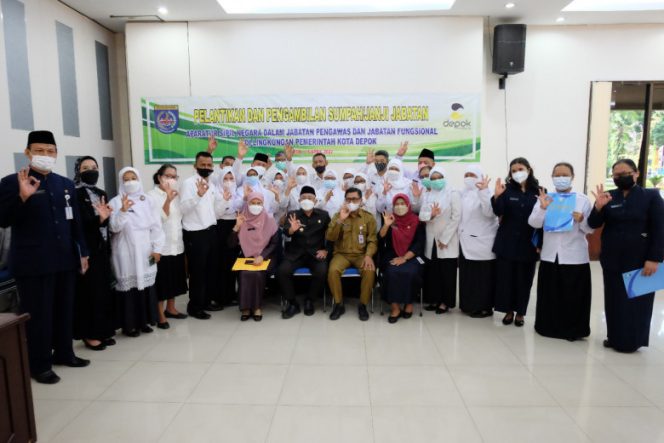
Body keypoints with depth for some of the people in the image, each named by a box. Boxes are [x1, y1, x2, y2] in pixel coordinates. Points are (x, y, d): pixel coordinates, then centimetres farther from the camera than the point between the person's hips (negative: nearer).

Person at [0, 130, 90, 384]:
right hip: (33, 263, -5)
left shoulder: (66, 184, 11)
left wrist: (82, 253, 12)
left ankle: (64, 354, 31)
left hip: (65, 260, 5)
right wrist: (23, 196, -26)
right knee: (38, 314, 4)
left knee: (65, 310, 15)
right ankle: (39, 365, 17)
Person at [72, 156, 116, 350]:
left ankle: (102, 331, 21)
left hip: (102, 250, 7)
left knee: (104, 290, 10)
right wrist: (99, 219, -28)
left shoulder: (102, 194, 13)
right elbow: (77, 224, -17)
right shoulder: (75, 195, -7)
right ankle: (89, 334, 10)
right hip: (86, 251, -7)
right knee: (90, 291, -1)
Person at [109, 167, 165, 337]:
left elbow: (156, 226, 5)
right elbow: (114, 227, -12)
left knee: (146, 284, 8)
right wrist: (123, 211, -28)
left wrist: (157, 248, -1)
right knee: (129, 286, 0)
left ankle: (144, 321, 21)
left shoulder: (146, 200, 7)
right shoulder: (116, 202, -2)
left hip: (145, 252, 3)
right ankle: (129, 324, 11)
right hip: (126, 253, -3)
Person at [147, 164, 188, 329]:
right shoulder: (151, 196, -7)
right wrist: (168, 200, -28)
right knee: (161, 281, 1)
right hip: (161, 246, -6)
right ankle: (160, 315, 11)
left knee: (174, 278, 14)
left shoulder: (176, 195, 10)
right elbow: (158, 219, -19)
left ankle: (170, 308, 28)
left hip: (177, 244, 6)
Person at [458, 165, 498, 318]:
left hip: (482, 242, -7)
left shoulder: (486, 193, -10)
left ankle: (484, 307, 8)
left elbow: (489, 212, -27)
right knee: (467, 274, 13)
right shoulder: (463, 194, 12)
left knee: (483, 276, -1)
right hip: (466, 241, 7)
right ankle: (469, 305, 24)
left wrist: (483, 191, -35)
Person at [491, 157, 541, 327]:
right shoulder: (507, 190, 1)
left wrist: (540, 242, -5)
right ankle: (508, 310, 20)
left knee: (523, 279, 8)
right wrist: (497, 196, -29)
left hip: (528, 243, 0)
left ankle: (520, 312, 22)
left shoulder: (538, 192, 0)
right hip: (507, 242, 0)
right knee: (506, 276, 5)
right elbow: (498, 212, -11)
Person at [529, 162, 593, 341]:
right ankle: (548, 326, 24)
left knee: (573, 296, 4)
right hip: (550, 255, 2)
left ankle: (573, 330, 19)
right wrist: (543, 208, -20)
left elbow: (590, 229, -1)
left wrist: (581, 220, -21)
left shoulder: (583, 200, 0)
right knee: (550, 294, 10)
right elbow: (533, 223, -5)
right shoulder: (545, 198, 5)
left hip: (575, 257, -2)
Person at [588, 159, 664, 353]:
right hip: (612, 260, 3)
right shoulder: (608, 197, 4)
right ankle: (615, 337, 22)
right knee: (614, 300, 10)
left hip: (640, 261, -3)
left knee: (637, 302, 7)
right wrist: (598, 207, -20)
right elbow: (593, 224, -1)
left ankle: (631, 341, 19)